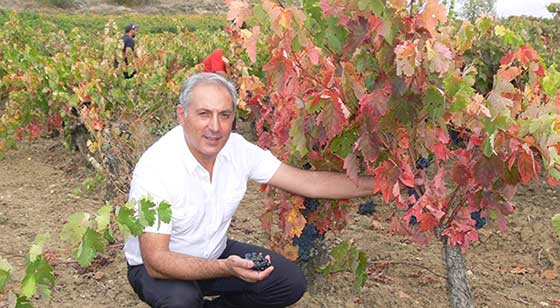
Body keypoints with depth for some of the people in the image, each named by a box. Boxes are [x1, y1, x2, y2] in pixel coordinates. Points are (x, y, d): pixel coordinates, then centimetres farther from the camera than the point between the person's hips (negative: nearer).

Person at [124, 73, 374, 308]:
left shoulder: (237, 149, -13)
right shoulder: (155, 168, -29)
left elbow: (307, 182, -8)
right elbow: (156, 261, -31)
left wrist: (376, 185, -10)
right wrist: (225, 268, -44)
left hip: (214, 253, 6)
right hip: (156, 267, -5)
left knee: (291, 282, -6)